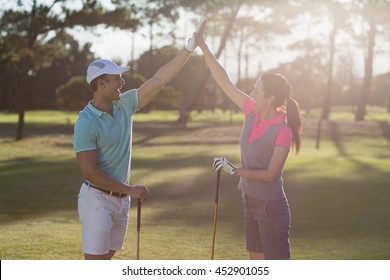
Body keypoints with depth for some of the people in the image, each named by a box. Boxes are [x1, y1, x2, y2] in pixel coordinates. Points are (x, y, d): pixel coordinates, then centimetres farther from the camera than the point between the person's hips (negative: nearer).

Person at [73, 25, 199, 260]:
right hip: (97, 198, -7)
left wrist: (190, 47, -4)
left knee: (106, 258, 14)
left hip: (121, 198, 7)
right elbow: (90, 172, -20)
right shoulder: (86, 122, -19)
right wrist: (130, 189, -17)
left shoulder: (124, 105, 1)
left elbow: (160, 79, 1)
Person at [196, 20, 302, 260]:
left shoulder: (283, 132, -20)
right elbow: (224, 81, 2)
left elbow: (270, 174, -21)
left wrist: (234, 170, -25)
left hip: (271, 206, -8)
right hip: (251, 203, 8)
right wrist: (202, 44, 1)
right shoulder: (253, 113, -1)